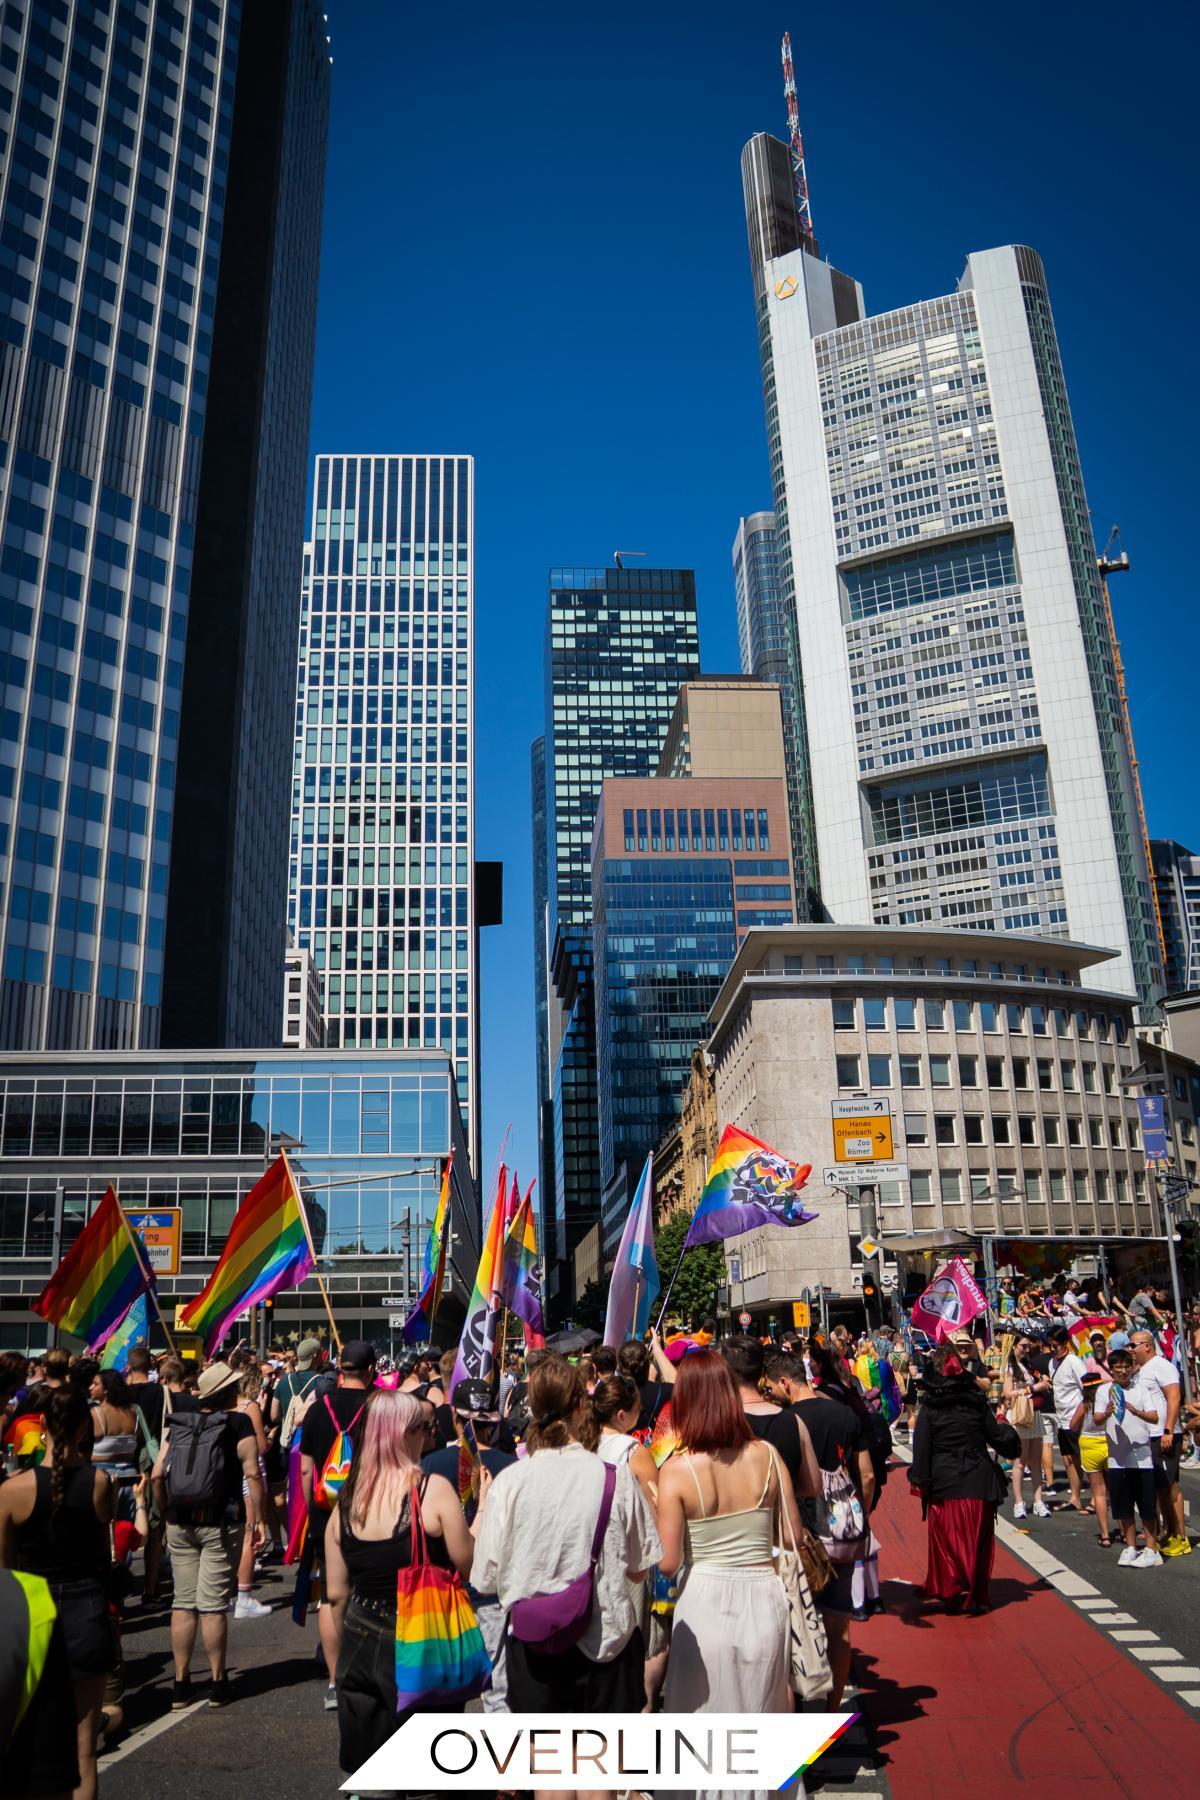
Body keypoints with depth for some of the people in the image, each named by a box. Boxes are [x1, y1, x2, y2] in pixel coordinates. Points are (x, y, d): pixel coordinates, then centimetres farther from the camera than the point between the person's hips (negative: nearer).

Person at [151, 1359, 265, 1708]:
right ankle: (217, 1683, 13)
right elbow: (252, 1474, -13)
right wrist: (258, 1518, -5)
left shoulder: (176, 1422, 4)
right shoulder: (238, 1423, -8)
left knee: (183, 1603, 11)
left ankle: (180, 1683, 18)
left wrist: (166, 1511, 13)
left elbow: (157, 1475, 1)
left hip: (180, 1523, 4)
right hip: (221, 1524, -4)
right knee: (213, 1606, 3)